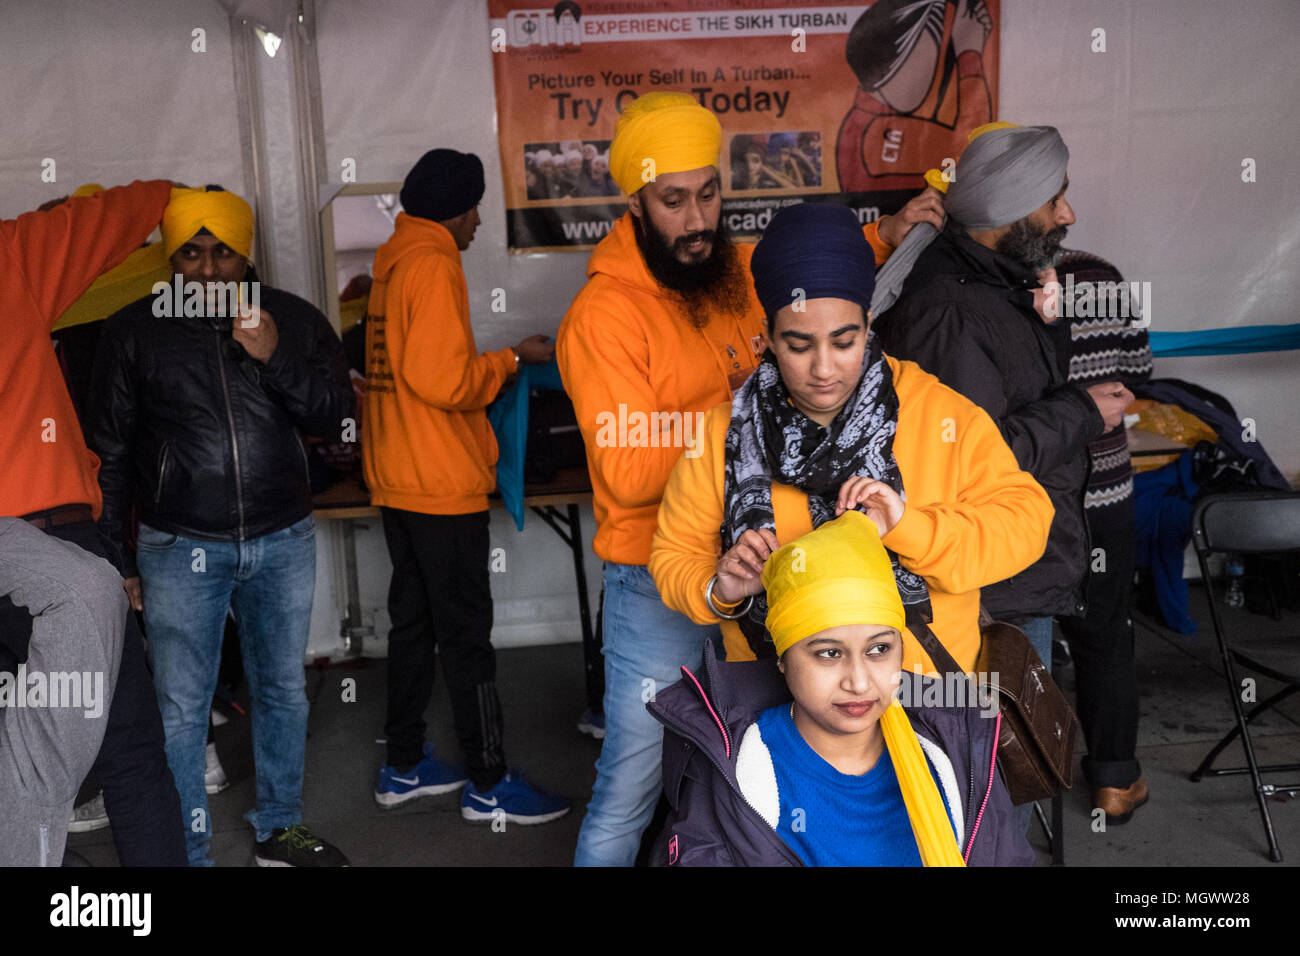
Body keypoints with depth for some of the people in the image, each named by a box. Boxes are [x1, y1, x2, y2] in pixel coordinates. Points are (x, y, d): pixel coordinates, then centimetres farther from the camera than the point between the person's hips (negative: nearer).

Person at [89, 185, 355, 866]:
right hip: (180, 548, -2)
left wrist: (276, 357, -19)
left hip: (283, 541, 2)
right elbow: (110, 449, 4)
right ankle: (186, 853, 19)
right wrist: (113, 554, 4)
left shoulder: (295, 320, 1)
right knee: (180, 709, 1)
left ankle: (279, 829, 33)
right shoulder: (134, 331, -1)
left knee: (283, 690, 14)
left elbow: (336, 417, -4)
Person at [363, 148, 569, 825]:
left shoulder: (393, 264, 14)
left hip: (395, 481, 9)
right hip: (442, 486, -9)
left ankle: (405, 767, 24)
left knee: (413, 620, 15)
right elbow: (442, 379, -22)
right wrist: (511, 360, -9)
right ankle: (489, 784, 8)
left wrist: (492, 364, 17)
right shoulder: (433, 264, -14)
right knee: (466, 630, -2)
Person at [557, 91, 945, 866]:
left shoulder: (736, 270, 3)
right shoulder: (604, 315, -17)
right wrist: (732, 397, -21)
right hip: (661, 585, -6)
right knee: (631, 790, 5)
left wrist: (884, 236, 15)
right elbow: (628, 474, -22)